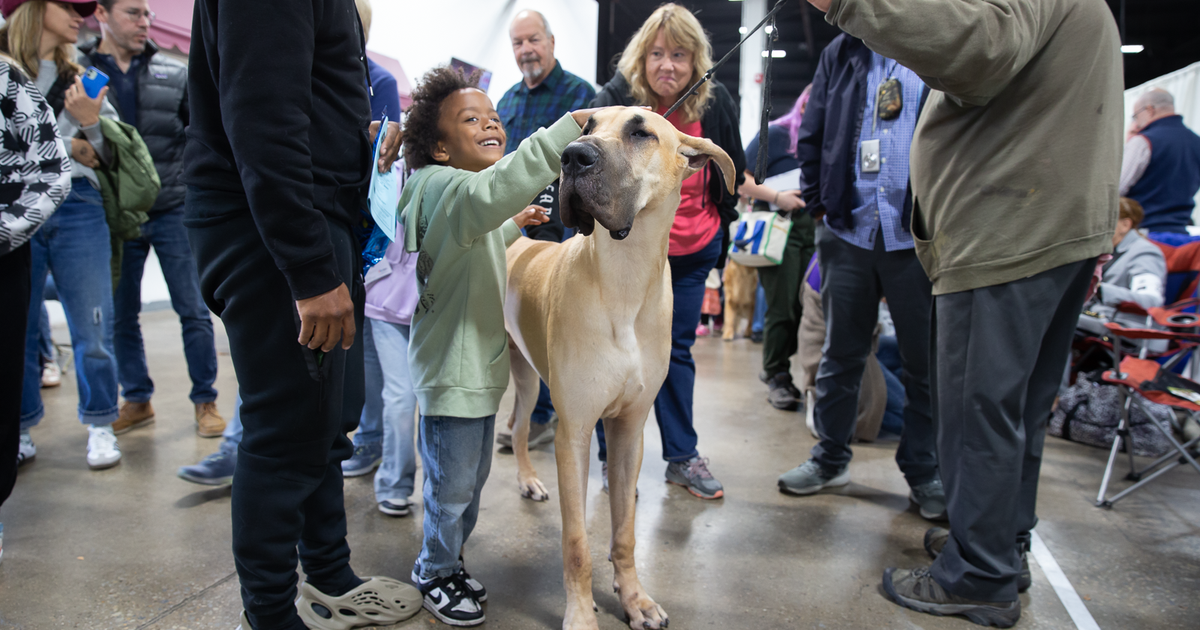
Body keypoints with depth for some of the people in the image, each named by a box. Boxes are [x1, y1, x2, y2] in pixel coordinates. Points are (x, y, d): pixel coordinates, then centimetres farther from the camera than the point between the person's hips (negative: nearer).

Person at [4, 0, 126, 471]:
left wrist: (92, 124, -6)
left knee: (93, 327, 0)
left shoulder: (81, 79, 19)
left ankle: (100, 425, 12)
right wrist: (64, 147, -7)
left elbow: (113, 155, 13)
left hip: (77, 208, 2)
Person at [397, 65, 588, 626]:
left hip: (479, 365, 10)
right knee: (451, 486, 5)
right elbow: (493, 191, -45)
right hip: (451, 371, -10)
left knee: (472, 480, 22)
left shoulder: (462, 195, 13)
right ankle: (433, 576, 28)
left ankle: (448, 564, 42)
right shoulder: (444, 187, -21)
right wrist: (567, 128, -45)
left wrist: (512, 226, 26)